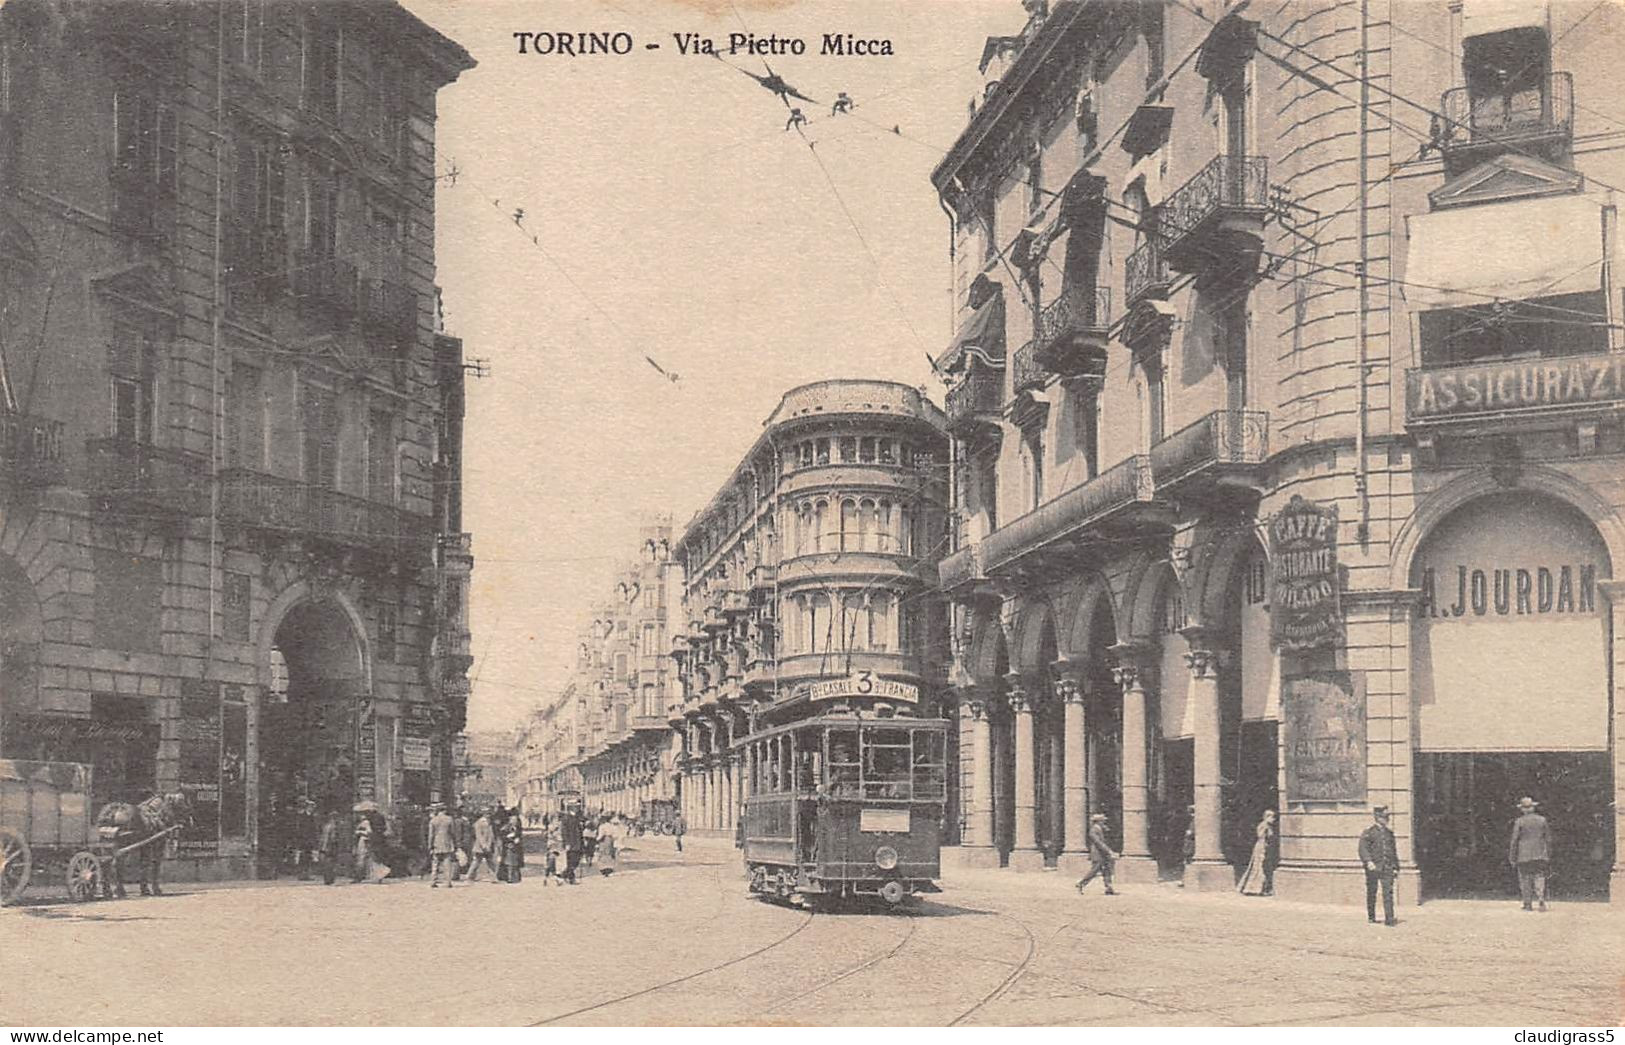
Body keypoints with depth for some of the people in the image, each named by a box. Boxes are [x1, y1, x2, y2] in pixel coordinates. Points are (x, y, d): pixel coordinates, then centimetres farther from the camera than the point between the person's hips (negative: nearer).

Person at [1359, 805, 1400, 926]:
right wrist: (1368, 861, -27)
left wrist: (1396, 868, 17)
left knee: (1388, 892, -8)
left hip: (1387, 868, 3)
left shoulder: (1389, 833, 15)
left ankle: (1389, 919, -13)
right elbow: (1363, 848, -12)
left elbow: (1394, 851, 21)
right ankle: (1371, 917, 19)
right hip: (1373, 867, -3)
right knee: (1371, 893, 6)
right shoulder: (1368, 832, -2)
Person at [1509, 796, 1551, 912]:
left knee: (1525, 880, 5)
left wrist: (1512, 859, 0)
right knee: (1539, 878, 5)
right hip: (1540, 855, 3)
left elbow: (1514, 841, -5)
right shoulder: (1542, 820, 5)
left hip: (1524, 856, -3)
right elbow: (1548, 839, 9)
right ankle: (1541, 899, -14)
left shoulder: (1519, 822, -5)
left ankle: (1527, 904, 6)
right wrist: (1549, 856, 17)